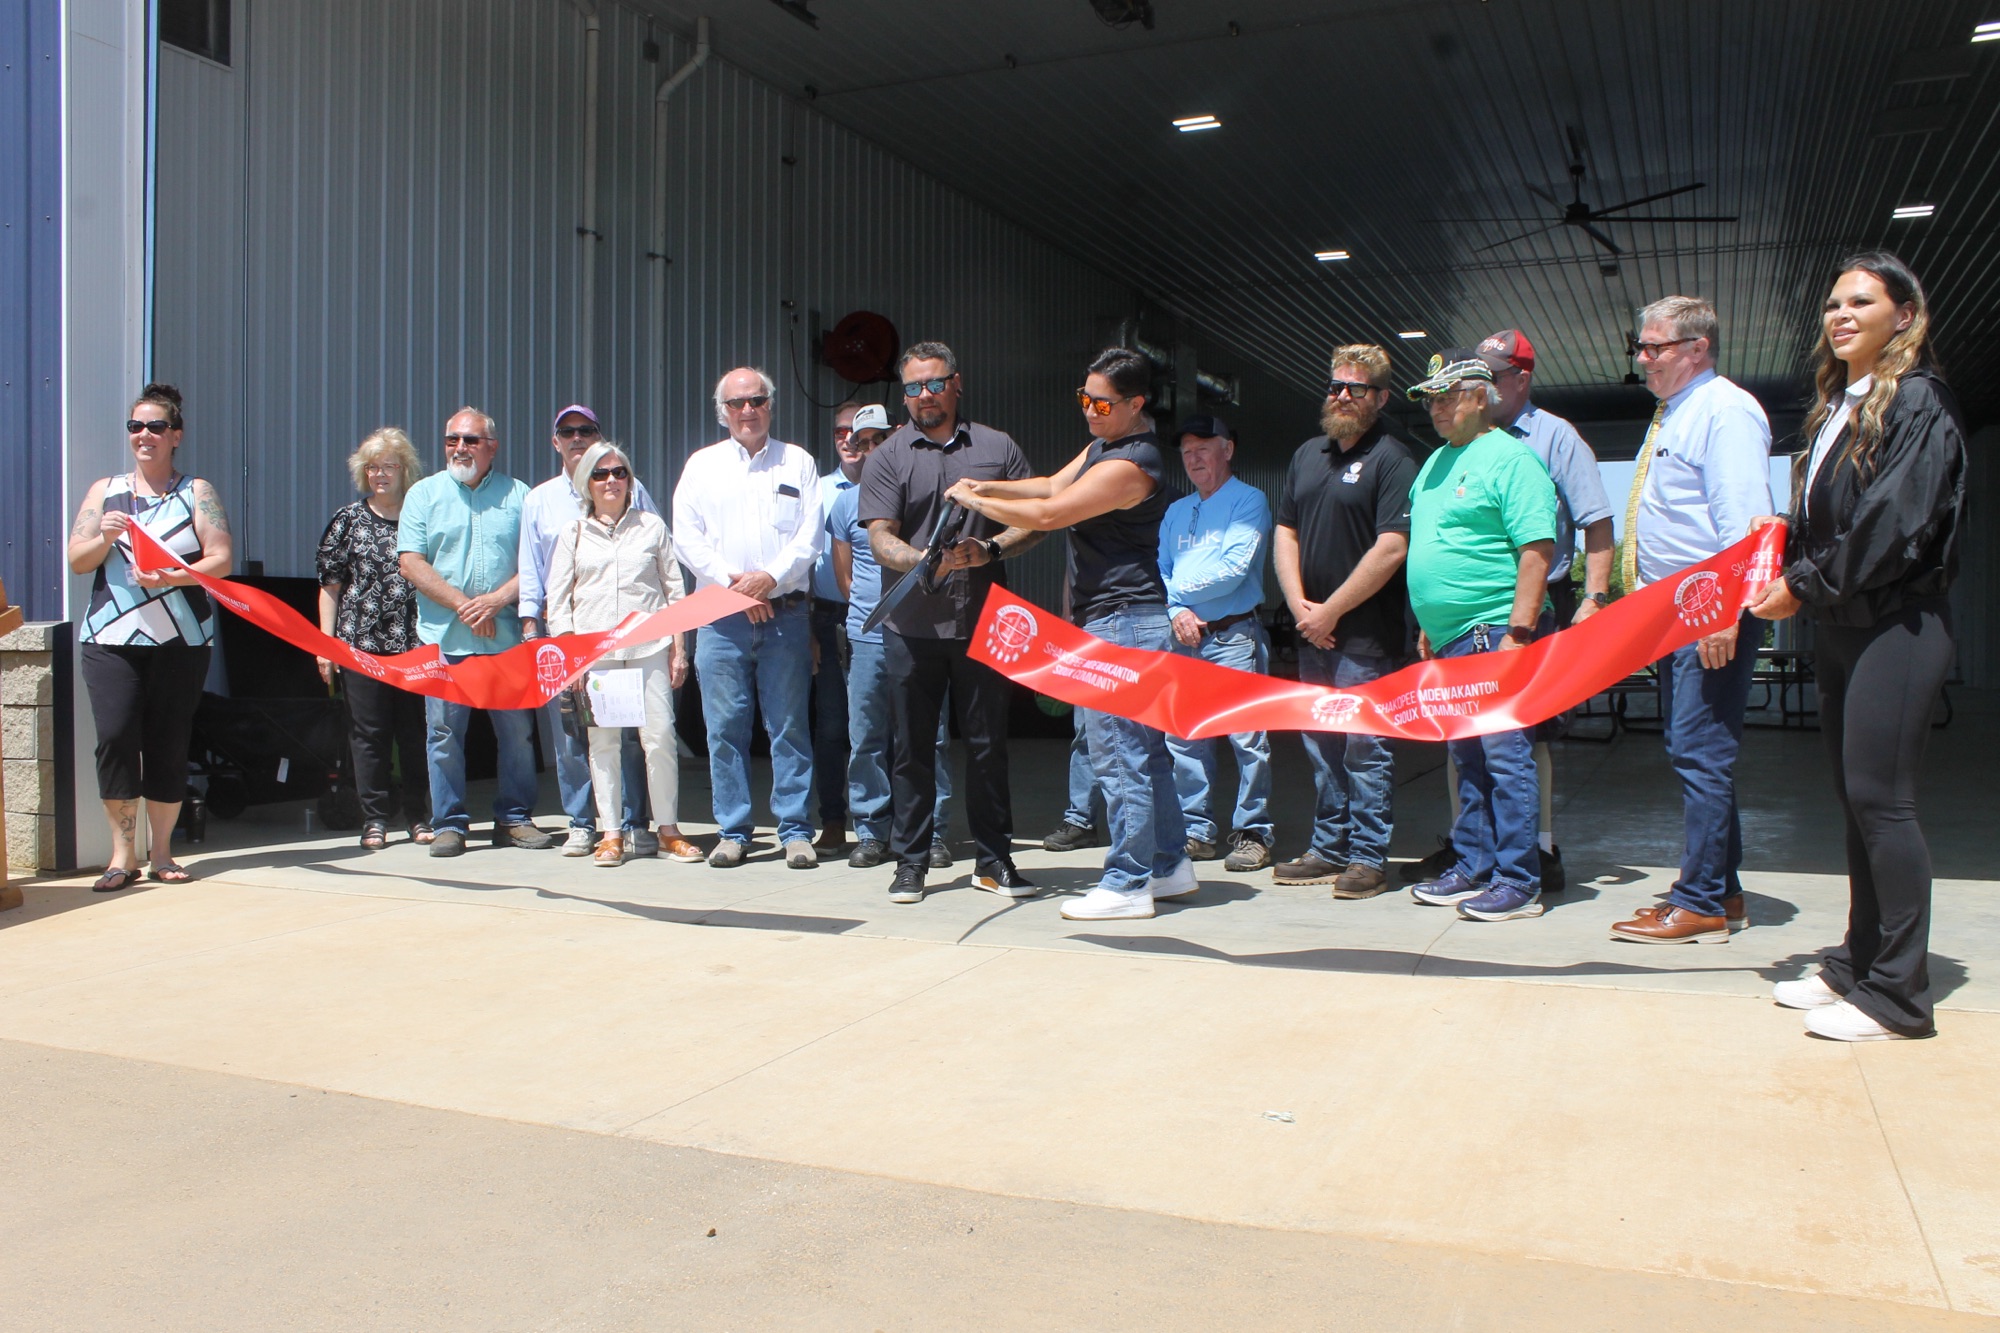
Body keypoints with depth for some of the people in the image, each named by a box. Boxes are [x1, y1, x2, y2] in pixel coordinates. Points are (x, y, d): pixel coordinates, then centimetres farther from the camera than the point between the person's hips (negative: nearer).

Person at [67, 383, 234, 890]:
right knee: (115, 735, -11)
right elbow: (76, 561, 11)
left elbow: (221, 559, -2)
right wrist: (106, 538, -9)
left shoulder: (197, 492, 8)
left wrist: (172, 576, -17)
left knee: (168, 743, 1)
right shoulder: (104, 491, 14)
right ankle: (123, 854, -1)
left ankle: (161, 851, 11)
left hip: (181, 639, -1)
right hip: (111, 638, 1)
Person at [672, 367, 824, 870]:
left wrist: (770, 577, -11)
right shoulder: (702, 464, 12)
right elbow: (686, 536, 4)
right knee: (725, 726, 1)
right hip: (721, 616, 1)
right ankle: (732, 832, 10)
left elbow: (811, 532, 2)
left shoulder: (797, 461, 11)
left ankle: (795, 830, 6)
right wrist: (732, 584, -8)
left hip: (785, 612, -1)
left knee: (789, 724, 0)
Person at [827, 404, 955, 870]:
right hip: (868, 638, 2)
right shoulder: (847, 502, 13)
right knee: (866, 739, 3)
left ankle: (932, 832, 9)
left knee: (930, 738, 1)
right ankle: (871, 832, 12)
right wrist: (868, 610, 11)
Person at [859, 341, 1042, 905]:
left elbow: (1032, 521, 6)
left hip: (981, 625, 1)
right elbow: (880, 537, -4)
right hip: (911, 628, 0)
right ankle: (910, 862, 16)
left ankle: (994, 859, 18)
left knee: (988, 743, 6)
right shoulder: (888, 457, 6)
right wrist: (922, 559, -25)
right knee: (912, 748, 6)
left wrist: (989, 549, -13)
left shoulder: (998, 448, 9)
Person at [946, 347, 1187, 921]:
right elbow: (1054, 486, 18)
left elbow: (1048, 514, -20)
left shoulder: (1131, 464, -19)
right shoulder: (1102, 445, 15)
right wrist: (988, 487, 3)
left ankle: (1127, 884, 1)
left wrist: (975, 501, -7)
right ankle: (1170, 864, 26)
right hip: (1117, 620, 11)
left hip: (1122, 622, -11)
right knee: (1145, 750, 16)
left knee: (1118, 755, -6)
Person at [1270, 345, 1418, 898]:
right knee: (1320, 744, 13)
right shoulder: (1308, 455, 15)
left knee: (1365, 747, -2)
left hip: (1366, 633, -7)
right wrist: (1299, 605, 0)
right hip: (1312, 630, 7)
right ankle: (1327, 849, 23)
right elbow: (1286, 532, 14)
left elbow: (1391, 549, -16)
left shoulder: (1392, 459, -8)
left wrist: (1330, 611, -14)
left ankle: (1368, 859, 7)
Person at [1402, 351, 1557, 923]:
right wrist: (1428, 626, 20)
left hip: (1494, 633, -9)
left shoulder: (1511, 458, -8)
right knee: (1467, 759, 13)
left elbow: (1536, 551, -15)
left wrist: (1518, 633, -21)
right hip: (1449, 640, 9)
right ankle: (1474, 869, 22)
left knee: (1505, 756, -5)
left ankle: (1519, 883, 1)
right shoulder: (1437, 462, 19)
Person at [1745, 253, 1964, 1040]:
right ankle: (1858, 965, 21)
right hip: (1840, 627, 8)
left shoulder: (1919, 400, -9)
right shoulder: (1837, 407, 16)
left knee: (1879, 798, -7)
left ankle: (1898, 993, 1)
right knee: (1857, 799, 12)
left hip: (1895, 626, -8)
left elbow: (1896, 521, -18)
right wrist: (1786, 568, 0)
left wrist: (1806, 587, -13)